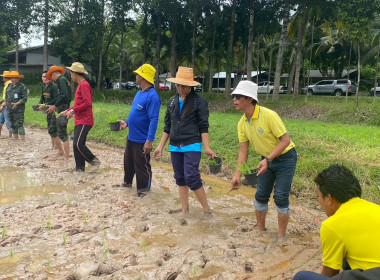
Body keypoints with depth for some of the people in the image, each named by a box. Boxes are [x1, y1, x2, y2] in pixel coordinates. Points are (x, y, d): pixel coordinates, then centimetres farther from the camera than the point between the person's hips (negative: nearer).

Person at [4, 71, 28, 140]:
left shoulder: (22, 86, -7)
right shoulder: (9, 86, 14)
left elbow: (25, 99, -12)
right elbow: (6, 96, 24)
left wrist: (16, 103, -21)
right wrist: (6, 102, 8)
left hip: (19, 109, -7)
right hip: (10, 109, 7)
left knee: (19, 125, -13)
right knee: (13, 125, 12)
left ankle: (23, 140, -13)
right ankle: (15, 139, 20)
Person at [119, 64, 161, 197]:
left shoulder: (152, 96, -22)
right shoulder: (139, 93, 7)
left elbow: (154, 120, -25)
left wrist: (149, 140, -28)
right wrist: (127, 123, 6)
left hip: (142, 139, -9)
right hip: (131, 136, 9)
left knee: (142, 165, 6)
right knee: (128, 161, 24)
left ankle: (143, 189, 24)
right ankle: (127, 181, 44)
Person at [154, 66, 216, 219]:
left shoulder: (199, 101, -5)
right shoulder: (172, 101, 10)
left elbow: (203, 126, -8)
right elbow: (167, 126, 14)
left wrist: (207, 148, -15)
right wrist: (160, 146, 13)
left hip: (192, 146, -6)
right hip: (175, 147, 6)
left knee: (191, 178, -13)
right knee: (180, 178, 11)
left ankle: (207, 210, 1)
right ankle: (184, 210, 24)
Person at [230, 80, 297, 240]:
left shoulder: (269, 116, -27)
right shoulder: (242, 123, -6)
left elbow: (285, 140, -25)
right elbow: (243, 150, -1)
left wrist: (268, 160, -33)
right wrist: (238, 174, -9)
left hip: (285, 158, -6)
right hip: (267, 159, 6)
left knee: (280, 197, -4)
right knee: (261, 195, 10)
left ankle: (281, 237, 13)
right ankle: (260, 230, 29)